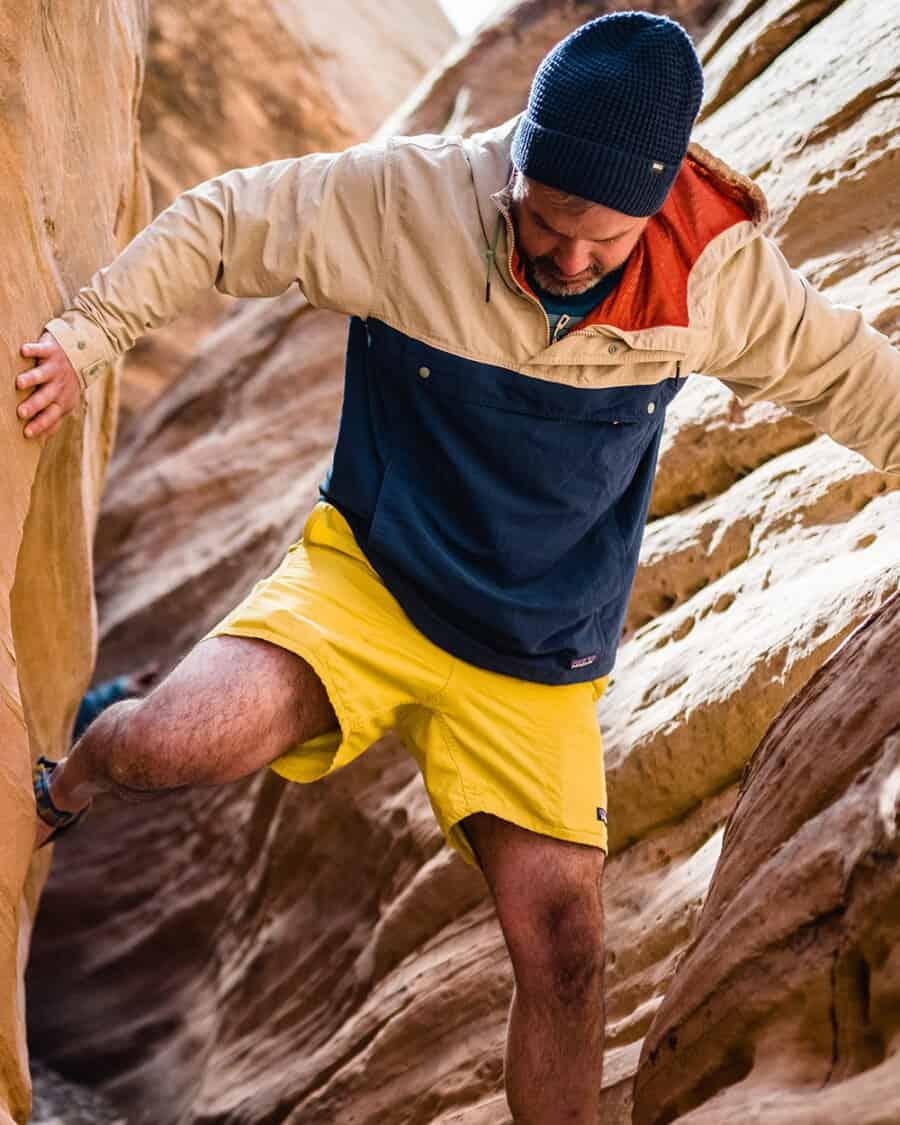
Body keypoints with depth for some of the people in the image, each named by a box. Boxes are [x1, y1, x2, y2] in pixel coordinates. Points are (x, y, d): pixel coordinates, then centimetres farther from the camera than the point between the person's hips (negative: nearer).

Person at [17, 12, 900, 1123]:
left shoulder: (721, 270, -13)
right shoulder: (409, 197, -19)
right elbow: (220, 220, -5)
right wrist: (86, 338, -7)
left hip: (536, 667, 2)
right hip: (368, 578, -1)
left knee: (562, 949, -2)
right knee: (180, 742, -26)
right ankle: (68, 782, 13)